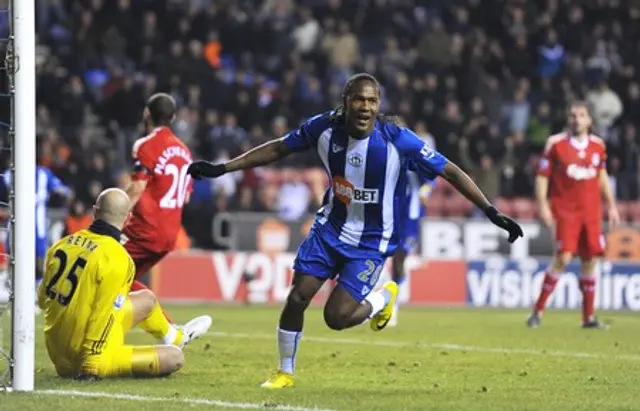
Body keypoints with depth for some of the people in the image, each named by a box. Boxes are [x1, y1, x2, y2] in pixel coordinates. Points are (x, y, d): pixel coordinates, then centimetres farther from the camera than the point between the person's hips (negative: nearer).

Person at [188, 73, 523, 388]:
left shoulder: (397, 140, -23)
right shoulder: (325, 127, -13)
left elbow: (450, 172, -16)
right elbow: (278, 149, 2)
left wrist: (492, 213, -19)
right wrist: (221, 169, 1)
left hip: (371, 242, -3)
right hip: (330, 228, 3)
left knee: (336, 317, -12)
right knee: (297, 298, -5)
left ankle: (384, 298, 21)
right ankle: (285, 373, 18)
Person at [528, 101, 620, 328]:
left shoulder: (598, 145, 8)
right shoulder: (556, 144, -4)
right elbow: (542, 176, -2)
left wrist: (611, 205, 19)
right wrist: (543, 205, -11)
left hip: (591, 211, 4)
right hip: (565, 210, -4)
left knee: (590, 260, 4)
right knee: (563, 257, -15)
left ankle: (589, 316, 12)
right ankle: (538, 310, -5)